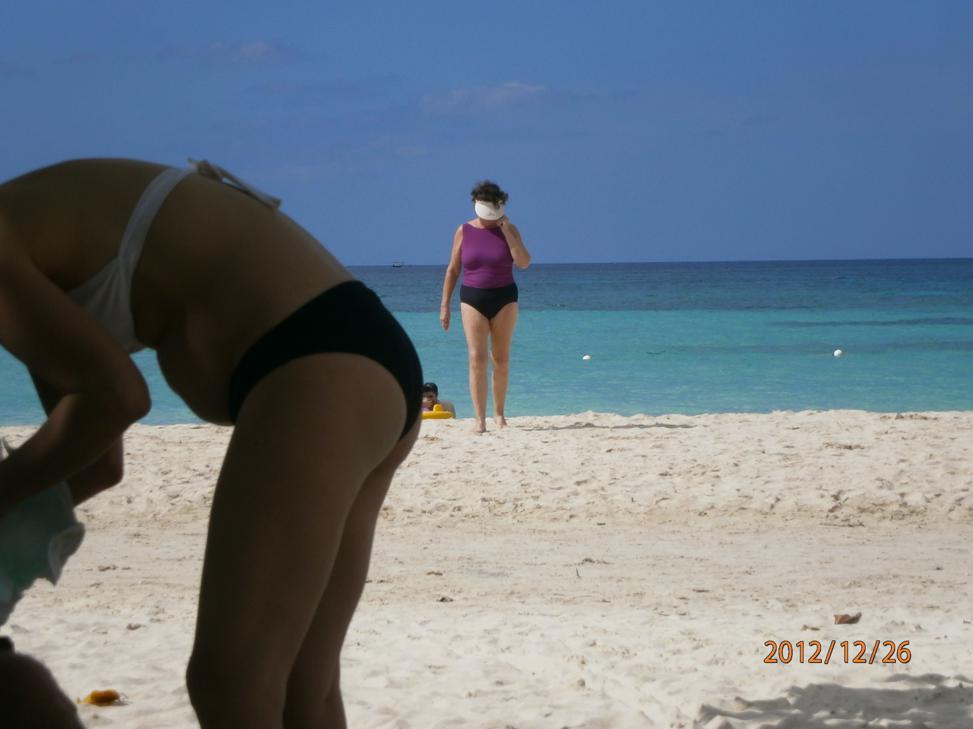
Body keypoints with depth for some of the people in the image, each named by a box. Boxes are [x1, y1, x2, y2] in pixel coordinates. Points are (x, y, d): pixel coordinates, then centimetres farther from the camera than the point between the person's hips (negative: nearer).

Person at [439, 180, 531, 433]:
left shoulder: (509, 229, 2)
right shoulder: (464, 231, 2)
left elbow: (524, 262, -12)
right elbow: (452, 270, 6)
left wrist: (506, 231, -13)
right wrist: (445, 304, 3)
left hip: (504, 298, 1)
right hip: (472, 298, -1)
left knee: (501, 359, 6)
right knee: (476, 358, -11)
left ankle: (499, 413, 21)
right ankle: (480, 419, -13)